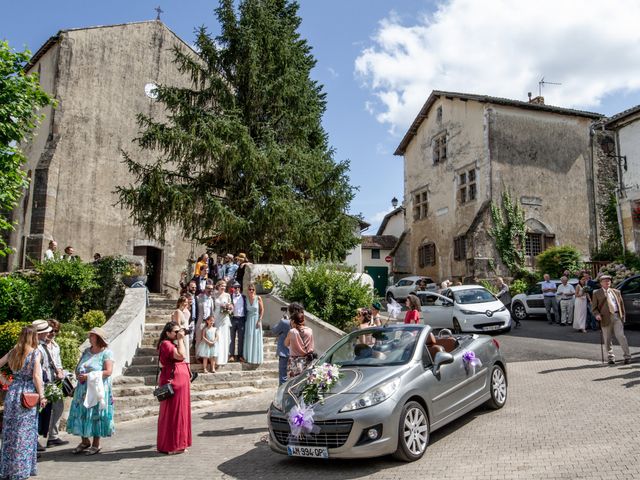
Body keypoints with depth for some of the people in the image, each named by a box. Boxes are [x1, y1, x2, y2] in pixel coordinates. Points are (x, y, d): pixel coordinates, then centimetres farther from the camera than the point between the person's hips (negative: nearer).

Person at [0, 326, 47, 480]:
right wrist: (41, 396, -7)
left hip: (12, 391, 5)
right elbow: (36, 376, -13)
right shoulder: (35, 352, -9)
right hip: (28, 393, -5)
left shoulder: (13, 351, 7)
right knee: (25, 432, 3)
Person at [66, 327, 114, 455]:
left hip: (98, 389, -6)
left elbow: (108, 372, -15)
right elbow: (78, 367, 18)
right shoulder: (86, 351, 13)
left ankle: (96, 444, 11)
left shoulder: (106, 353, -7)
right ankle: (85, 441, 23)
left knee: (95, 415, -1)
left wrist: (89, 376, -18)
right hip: (83, 389, 6)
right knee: (81, 414, 6)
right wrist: (78, 375, -5)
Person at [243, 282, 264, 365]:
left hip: (256, 319, -3)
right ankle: (249, 357, 15)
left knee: (256, 339, 1)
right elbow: (245, 310, 7)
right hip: (248, 320, 3)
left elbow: (262, 310, -4)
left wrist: (259, 320, -9)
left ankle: (256, 358, 11)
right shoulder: (246, 299, 2)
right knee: (248, 338, 6)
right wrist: (245, 319, -1)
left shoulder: (258, 298, -7)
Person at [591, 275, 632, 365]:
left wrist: (623, 316, 10)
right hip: (606, 318, -1)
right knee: (607, 340, 3)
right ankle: (611, 358, 13)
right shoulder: (597, 293, 6)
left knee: (621, 336, -8)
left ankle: (627, 356, 2)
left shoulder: (616, 292, 15)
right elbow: (594, 307, 5)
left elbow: (621, 304, 17)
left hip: (617, 317, 1)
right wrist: (597, 314, -13)